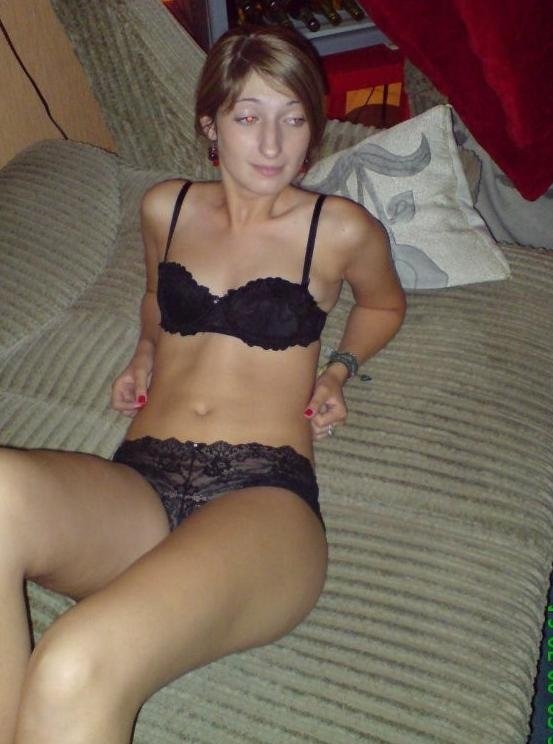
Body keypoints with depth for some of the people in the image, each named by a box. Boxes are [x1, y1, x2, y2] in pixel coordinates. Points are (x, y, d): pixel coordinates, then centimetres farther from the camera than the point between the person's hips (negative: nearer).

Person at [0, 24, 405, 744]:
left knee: (73, 671, -36)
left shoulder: (341, 230, 8)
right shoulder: (166, 208, 18)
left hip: (263, 491, -3)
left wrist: (338, 369, 13)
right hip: (137, 485, 4)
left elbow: (384, 305, 29)